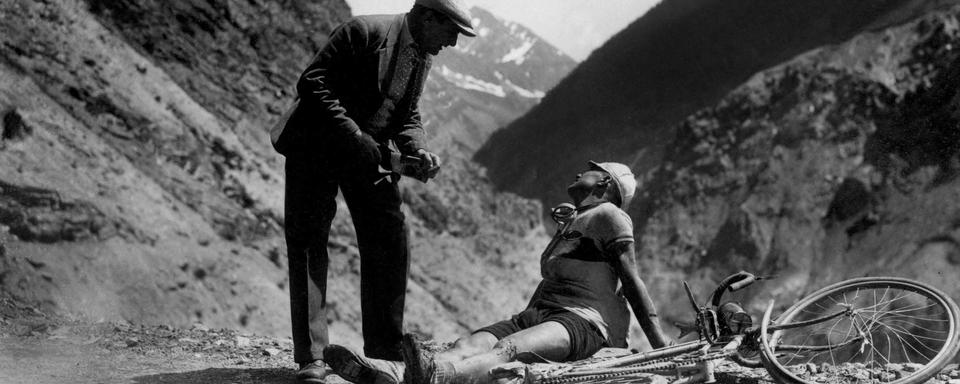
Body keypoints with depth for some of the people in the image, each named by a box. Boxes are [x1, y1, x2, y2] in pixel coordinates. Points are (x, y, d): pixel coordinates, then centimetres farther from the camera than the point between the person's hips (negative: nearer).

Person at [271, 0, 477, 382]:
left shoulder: (422, 56, 4)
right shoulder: (363, 31, -19)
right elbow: (312, 84, -23)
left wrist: (417, 152, -9)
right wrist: (353, 136, -29)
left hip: (369, 151, 7)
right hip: (317, 146, -6)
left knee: (390, 242, 0)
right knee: (308, 243, -8)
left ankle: (386, 351, 9)